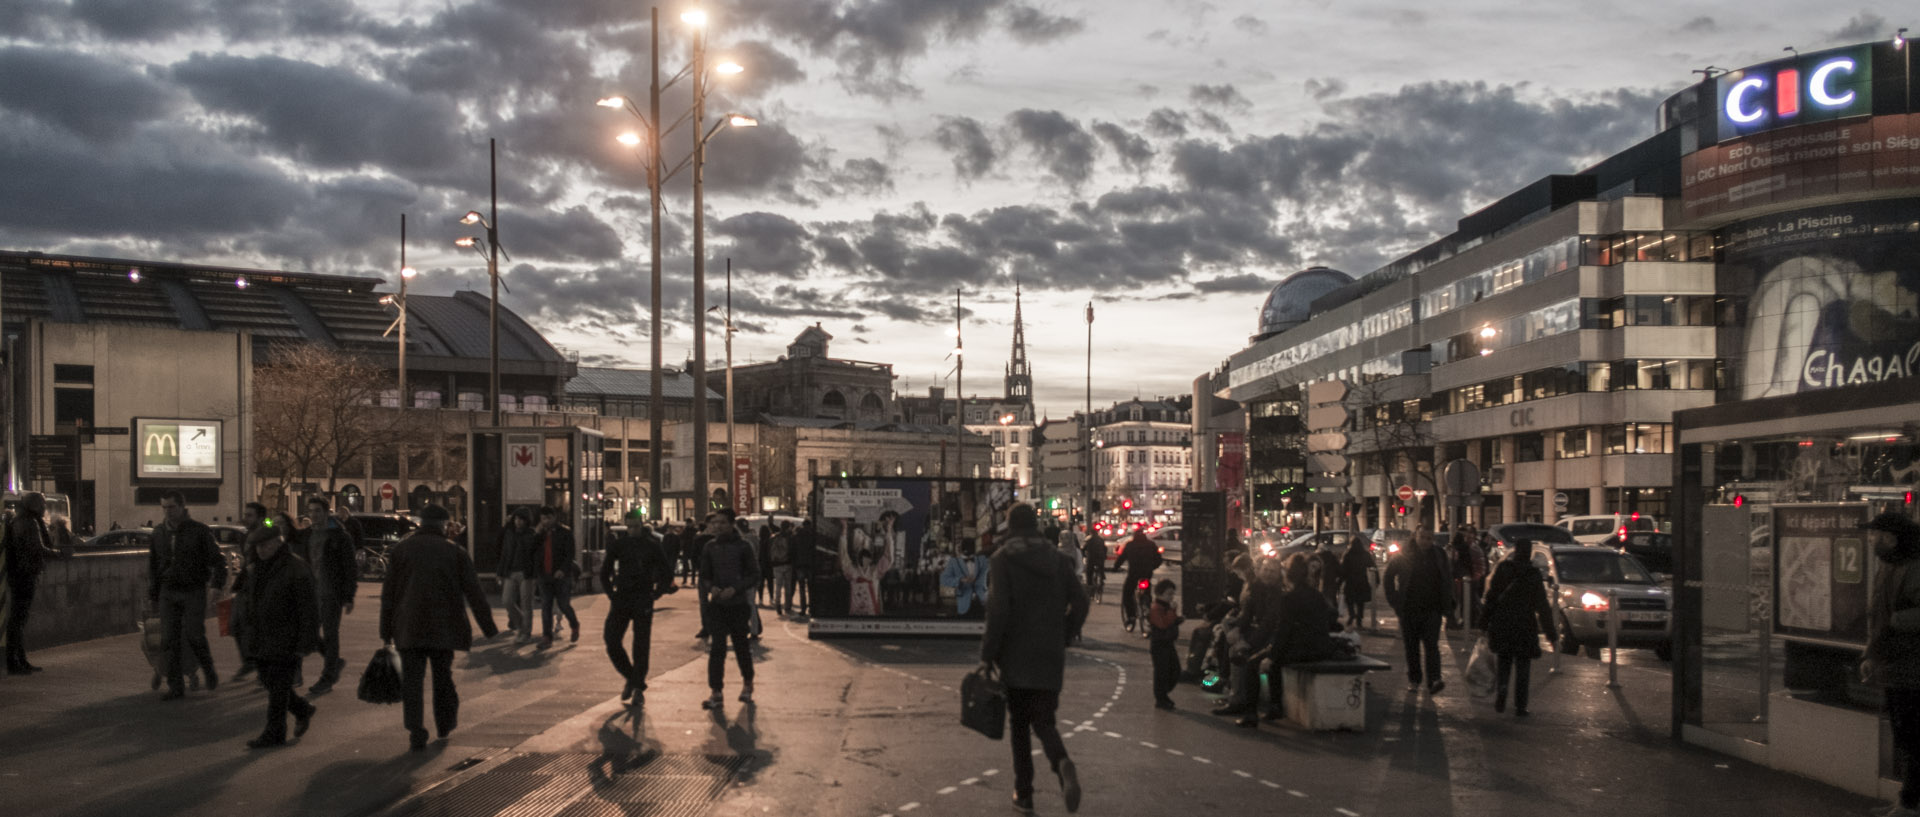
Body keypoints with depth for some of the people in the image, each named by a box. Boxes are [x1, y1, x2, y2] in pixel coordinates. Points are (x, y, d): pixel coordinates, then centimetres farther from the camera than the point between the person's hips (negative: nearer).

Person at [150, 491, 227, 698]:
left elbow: (217, 560, -4)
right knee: (169, 640, 0)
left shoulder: (199, 530, -4)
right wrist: (152, 594, 15)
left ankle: (210, 673, 15)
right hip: (168, 593, 4)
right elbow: (153, 565, 18)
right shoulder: (159, 532, 9)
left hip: (193, 592, -4)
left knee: (194, 636, -9)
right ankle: (176, 687, 7)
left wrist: (217, 584, -16)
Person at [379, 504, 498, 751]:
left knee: (412, 680, 0)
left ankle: (416, 735, -8)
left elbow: (389, 593, 3)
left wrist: (386, 631, 8)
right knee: (443, 675, 18)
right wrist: (489, 629, 3)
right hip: (444, 627, 1)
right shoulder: (455, 553, 2)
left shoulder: (401, 549, 4)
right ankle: (445, 723, 30)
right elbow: (475, 594, 0)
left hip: (408, 629, -1)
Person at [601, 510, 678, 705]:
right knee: (612, 643, -2)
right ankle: (631, 678, 18)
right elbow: (605, 571, 13)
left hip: (642, 602, -3)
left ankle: (638, 688, 8)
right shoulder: (617, 544, 3)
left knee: (641, 647, -2)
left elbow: (667, 572, 3)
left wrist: (655, 594, -3)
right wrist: (611, 594, 4)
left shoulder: (653, 546, -2)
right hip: (621, 600, 3)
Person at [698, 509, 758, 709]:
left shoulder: (743, 546, -5)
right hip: (717, 604, 2)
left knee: (741, 646, 10)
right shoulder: (710, 547, 4)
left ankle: (747, 684, 32)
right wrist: (710, 588, -10)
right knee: (717, 648, -4)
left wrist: (735, 589, -17)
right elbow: (704, 575, 11)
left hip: (739, 604, -2)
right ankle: (716, 693, -2)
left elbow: (755, 575, -5)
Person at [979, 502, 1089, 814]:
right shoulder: (1056, 559, 6)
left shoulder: (1003, 559, -8)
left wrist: (988, 654, -9)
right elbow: (1079, 602, 3)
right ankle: (1063, 764, -22)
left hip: (1015, 657, -3)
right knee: (1044, 721, 8)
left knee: (1019, 724, 11)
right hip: (1050, 658, 3)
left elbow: (998, 609, -15)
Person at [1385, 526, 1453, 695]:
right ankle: (1414, 680, 19)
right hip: (1409, 609, 0)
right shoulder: (1404, 555, -1)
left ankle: (1434, 681, -18)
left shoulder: (1439, 556, 5)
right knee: (1411, 647, 7)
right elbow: (1389, 576, 8)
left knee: (1431, 645, -12)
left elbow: (1447, 580, 14)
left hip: (1432, 609, 0)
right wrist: (1394, 599, 1)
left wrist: (1446, 604, 6)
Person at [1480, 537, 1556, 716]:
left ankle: (1499, 701, 7)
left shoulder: (1502, 569, -3)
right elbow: (1542, 606, -4)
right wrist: (1550, 633, 0)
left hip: (1501, 626, 1)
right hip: (1525, 627, -1)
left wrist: (1485, 623, 4)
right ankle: (1520, 706, 4)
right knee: (1522, 669, 6)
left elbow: (1490, 597, -2)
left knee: (1503, 665, 15)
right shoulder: (1534, 575, -6)